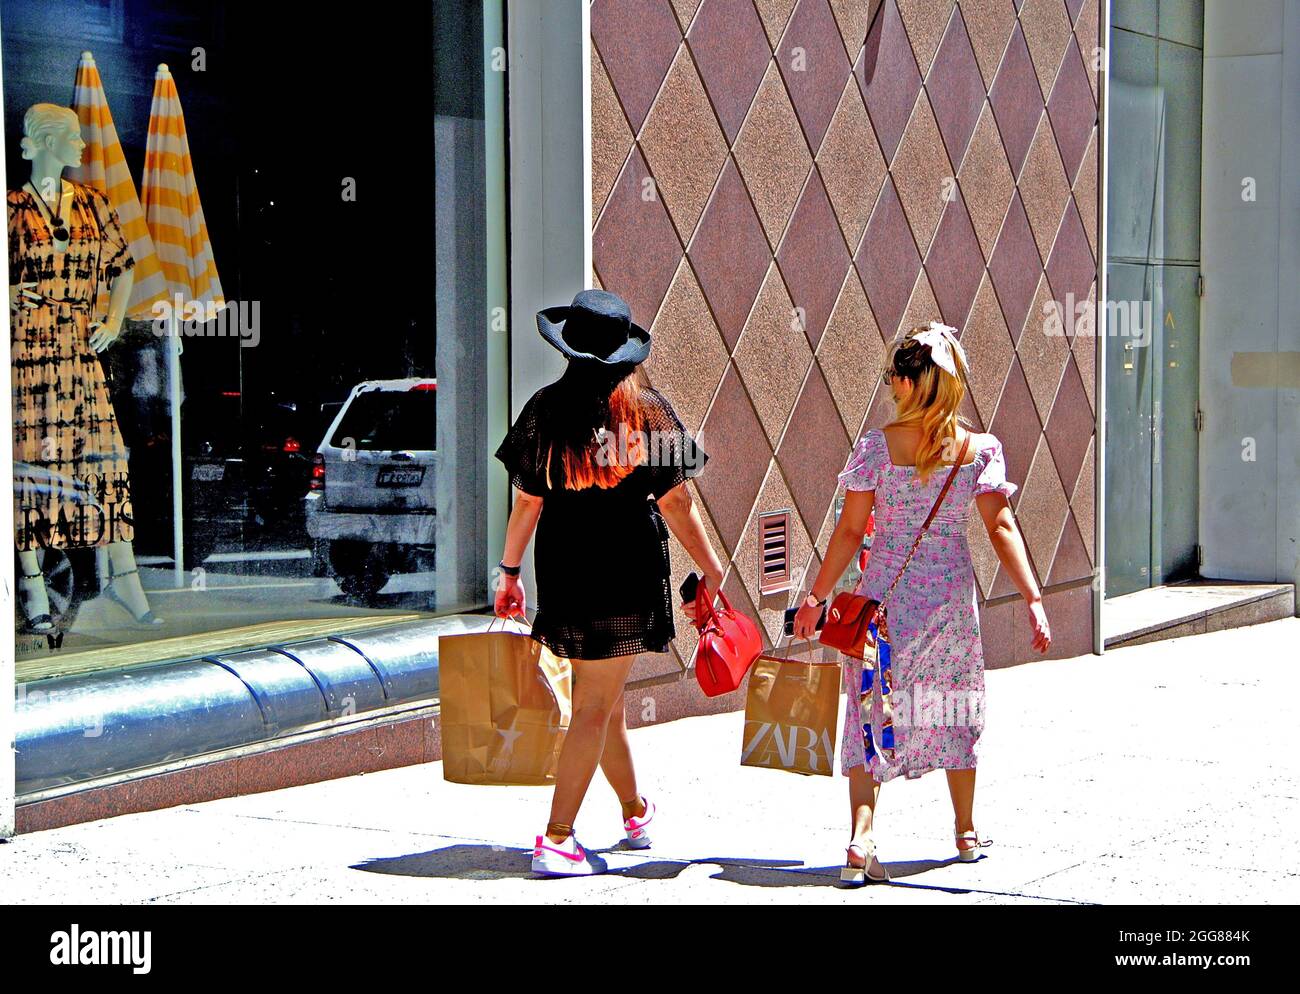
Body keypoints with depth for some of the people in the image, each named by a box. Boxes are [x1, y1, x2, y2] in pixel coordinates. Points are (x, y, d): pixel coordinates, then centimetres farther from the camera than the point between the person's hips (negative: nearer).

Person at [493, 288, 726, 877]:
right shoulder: (648, 410, -4)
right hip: (630, 569, -2)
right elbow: (675, 502, -3)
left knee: (601, 699, 19)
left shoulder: (546, 409, -1)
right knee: (596, 706, 0)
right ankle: (557, 838, -5)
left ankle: (635, 811, 35)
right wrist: (710, 568, 7)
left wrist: (509, 572, 9)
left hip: (564, 569, 2)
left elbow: (527, 501, -1)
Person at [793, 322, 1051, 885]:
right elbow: (1001, 528, -12)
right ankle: (966, 833, 32)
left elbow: (850, 531, -6)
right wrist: (1032, 600, -12)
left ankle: (860, 839, -13)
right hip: (951, 596, 1)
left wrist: (816, 597, 1)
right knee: (953, 711, 18)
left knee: (873, 711, 4)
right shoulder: (980, 450, -4)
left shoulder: (877, 446, -8)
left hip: (885, 595, -1)